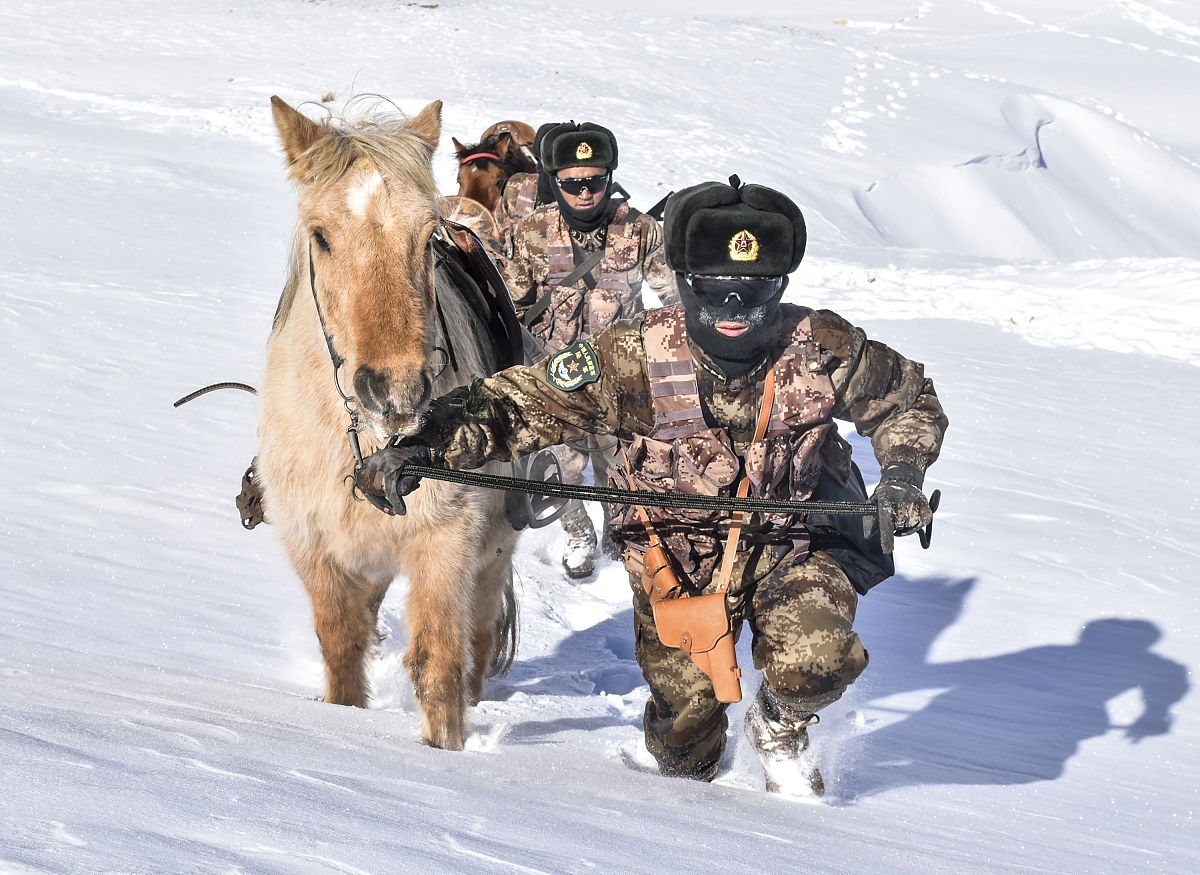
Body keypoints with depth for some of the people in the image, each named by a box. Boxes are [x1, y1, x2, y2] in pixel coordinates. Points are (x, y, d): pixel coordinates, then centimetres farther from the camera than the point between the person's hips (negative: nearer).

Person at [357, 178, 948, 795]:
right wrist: (424, 445, -32)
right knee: (683, 754, 3)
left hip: (791, 544, 0)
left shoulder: (824, 351, -17)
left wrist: (900, 475, -14)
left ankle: (779, 725, 10)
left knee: (815, 664, -29)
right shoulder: (634, 358, -21)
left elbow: (910, 401, 3)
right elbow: (520, 403, -18)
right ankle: (698, 765, 45)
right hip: (678, 557, 0)